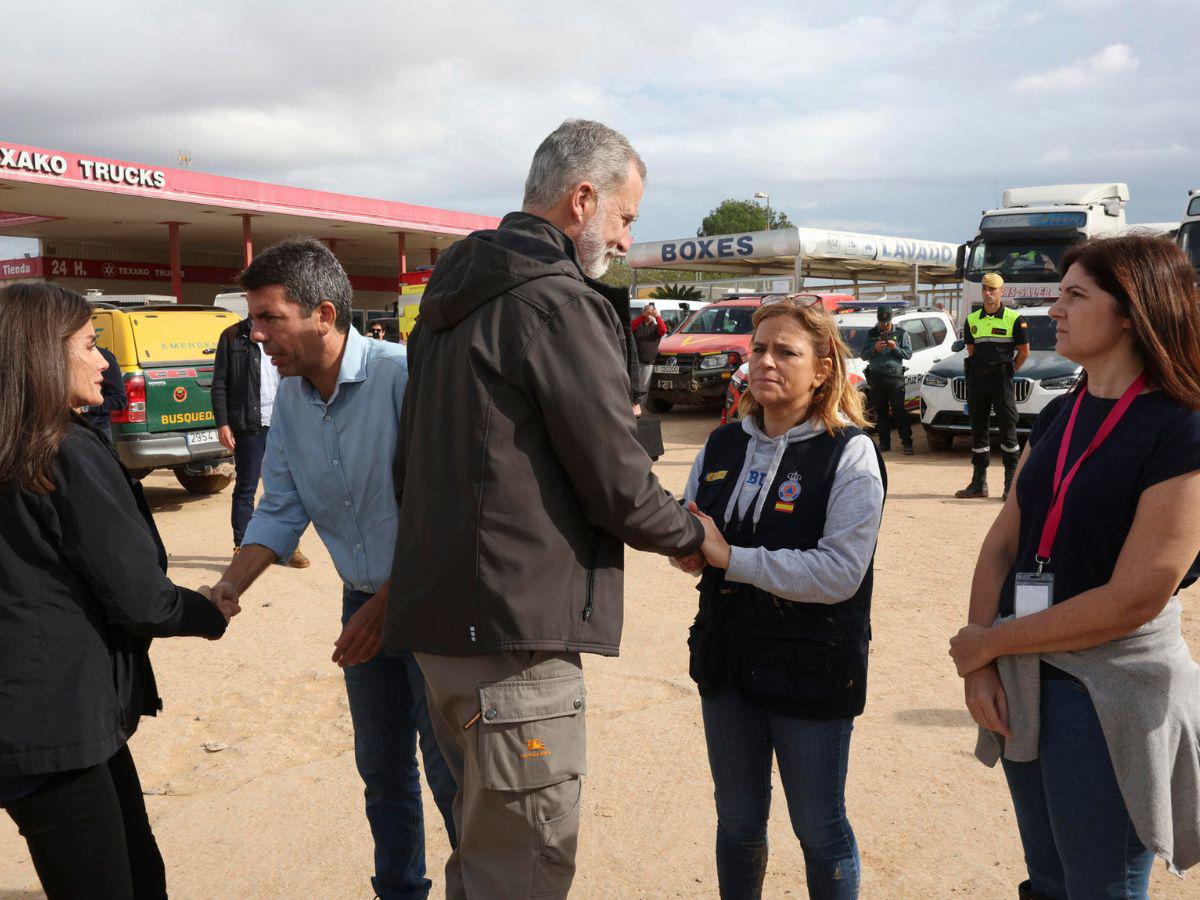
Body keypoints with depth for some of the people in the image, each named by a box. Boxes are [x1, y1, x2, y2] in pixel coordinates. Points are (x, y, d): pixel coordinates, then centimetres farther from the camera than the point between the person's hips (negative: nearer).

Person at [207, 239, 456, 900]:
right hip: (364, 601, 7)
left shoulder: (403, 376, -22)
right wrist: (227, 588, -7)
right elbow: (280, 512, 7)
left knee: (448, 771, 3)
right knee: (382, 770, 18)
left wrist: (385, 606, -20)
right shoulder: (291, 397, 1)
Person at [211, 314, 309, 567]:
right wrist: (222, 423, -8)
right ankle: (242, 546, 13)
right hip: (250, 425, -3)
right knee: (246, 488, 4)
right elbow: (219, 384, 0)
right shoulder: (233, 336, 2)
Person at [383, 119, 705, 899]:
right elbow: (619, 487, -14)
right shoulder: (560, 303, -14)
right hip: (514, 627, -10)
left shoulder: (456, 296, 15)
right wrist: (695, 535, 5)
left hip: (444, 612, 10)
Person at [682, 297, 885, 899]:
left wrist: (732, 557, -23)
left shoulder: (849, 454, -12)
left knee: (819, 830, 11)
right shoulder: (722, 445, 5)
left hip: (811, 669, -5)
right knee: (737, 822, 19)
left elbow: (840, 572, -23)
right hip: (727, 662, 5)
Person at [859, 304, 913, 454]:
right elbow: (863, 355, 10)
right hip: (876, 377, 2)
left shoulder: (901, 333, 10)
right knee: (881, 412, 4)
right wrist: (874, 349, -9)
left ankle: (907, 442, -7)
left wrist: (895, 348, -12)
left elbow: (908, 354, 5)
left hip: (895, 376, -2)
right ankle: (884, 443, 9)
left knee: (899, 411, -8)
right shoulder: (871, 334, 14)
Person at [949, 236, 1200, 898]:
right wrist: (980, 667, -8)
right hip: (1023, 681, 6)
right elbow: (1001, 544, 4)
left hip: (1111, 695, -6)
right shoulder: (1058, 417, 7)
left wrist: (989, 643, -12)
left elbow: (1131, 600, -20)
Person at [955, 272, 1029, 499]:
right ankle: (979, 482, 14)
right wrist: (977, 371, 10)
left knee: (1008, 430, -3)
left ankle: (1011, 483, 2)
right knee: (978, 430, 7)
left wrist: (1008, 372, 4)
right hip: (976, 378, 4)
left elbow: (1024, 352, 3)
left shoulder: (1014, 319, -1)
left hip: (1002, 380, -4)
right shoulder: (972, 320, 10)